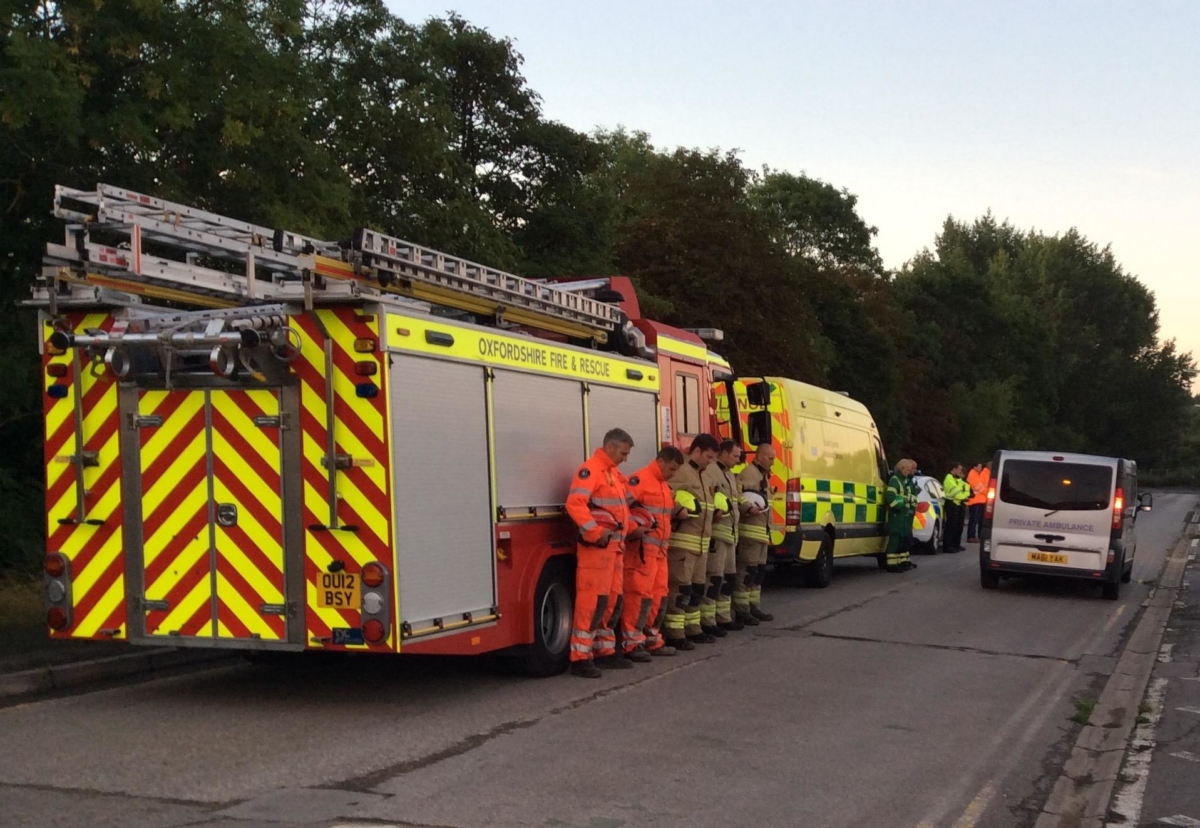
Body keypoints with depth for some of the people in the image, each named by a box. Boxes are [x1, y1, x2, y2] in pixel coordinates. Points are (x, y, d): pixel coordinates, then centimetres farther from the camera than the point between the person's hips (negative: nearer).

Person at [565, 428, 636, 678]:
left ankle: (605, 651, 21)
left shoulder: (614, 473, 19)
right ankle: (581, 658, -9)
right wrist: (595, 532, -26)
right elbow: (575, 503, -23)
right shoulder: (590, 470, -12)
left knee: (611, 601, 13)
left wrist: (631, 527, 16)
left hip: (615, 546, 10)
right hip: (596, 546, -10)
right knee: (592, 601, -11)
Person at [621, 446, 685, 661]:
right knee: (640, 594, -10)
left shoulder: (664, 485, 21)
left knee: (659, 596, 12)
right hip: (641, 548, -10)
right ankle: (631, 643, -7)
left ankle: (652, 640, 21)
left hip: (660, 549, 10)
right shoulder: (640, 479, -11)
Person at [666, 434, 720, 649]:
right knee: (680, 588, -10)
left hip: (701, 542, 10)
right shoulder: (681, 472, -12)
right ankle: (675, 634, -8)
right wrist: (679, 511, -37)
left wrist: (714, 510, 17)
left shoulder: (701, 475, 21)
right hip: (682, 541, -10)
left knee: (697, 588, 16)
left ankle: (692, 629, 26)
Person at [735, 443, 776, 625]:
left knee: (759, 571, 15)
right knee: (747, 571, -10)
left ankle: (754, 607, 23)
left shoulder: (764, 475, 22)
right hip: (750, 530, -10)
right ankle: (741, 611, -8)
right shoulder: (748, 473, -11)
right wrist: (749, 508, -39)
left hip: (762, 531, 10)